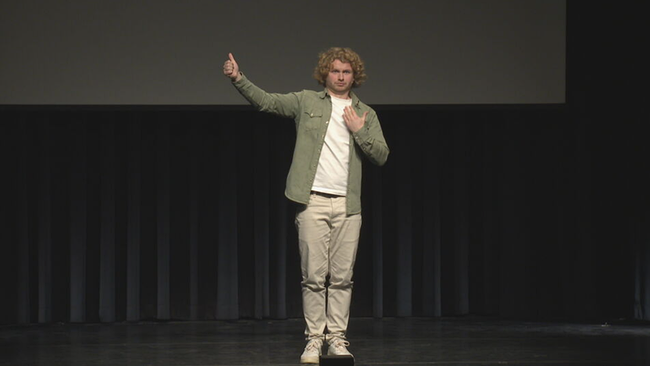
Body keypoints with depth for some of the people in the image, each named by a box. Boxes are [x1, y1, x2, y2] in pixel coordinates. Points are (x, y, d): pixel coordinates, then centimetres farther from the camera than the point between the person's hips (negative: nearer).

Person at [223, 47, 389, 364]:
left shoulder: (366, 114, 12)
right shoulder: (306, 102, 7)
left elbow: (381, 155, 7)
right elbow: (265, 101, -2)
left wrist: (359, 131, -6)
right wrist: (238, 79, -16)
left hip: (348, 205, 2)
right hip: (313, 201, -2)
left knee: (342, 277, 3)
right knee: (313, 275, -3)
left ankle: (337, 338, 9)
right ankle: (314, 339, 3)